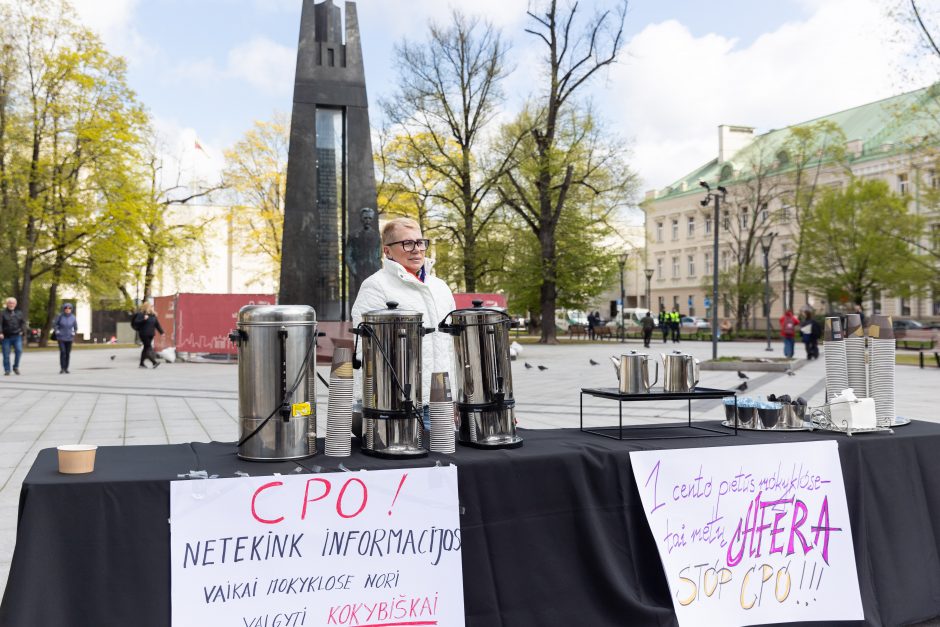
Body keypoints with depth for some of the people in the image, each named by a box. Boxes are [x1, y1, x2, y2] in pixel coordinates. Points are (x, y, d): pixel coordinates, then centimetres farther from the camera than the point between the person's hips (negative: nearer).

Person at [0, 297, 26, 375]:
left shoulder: (19, 313, 13)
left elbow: (23, 322, 18)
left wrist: (22, 331, 3)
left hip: (17, 336, 2)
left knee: (19, 350, -14)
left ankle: (16, 367, 5)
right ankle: (7, 370, 10)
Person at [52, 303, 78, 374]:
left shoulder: (73, 317, -3)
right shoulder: (60, 316, -10)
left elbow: (76, 326, 13)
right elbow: (54, 324, 3)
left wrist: (74, 333, 4)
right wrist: (56, 331, -4)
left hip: (69, 338, 2)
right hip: (61, 337, -2)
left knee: (68, 353, 3)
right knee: (62, 352, -13)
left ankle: (66, 368, 13)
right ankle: (62, 368, -8)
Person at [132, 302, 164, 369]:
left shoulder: (153, 315, 13)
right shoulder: (140, 314, -7)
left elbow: (157, 324, 17)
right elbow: (136, 322, -17)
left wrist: (161, 332, 15)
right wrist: (144, 319, -28)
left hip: (150, 335, 7)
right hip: (144, 335, -7)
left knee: (146, 348, 12)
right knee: (148, 348, -11)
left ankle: (141, 364, 19)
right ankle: (154, 362, -17)